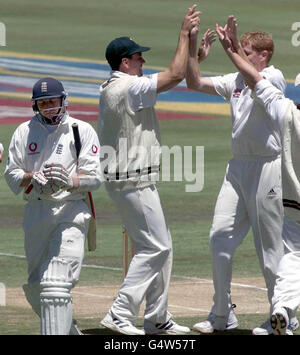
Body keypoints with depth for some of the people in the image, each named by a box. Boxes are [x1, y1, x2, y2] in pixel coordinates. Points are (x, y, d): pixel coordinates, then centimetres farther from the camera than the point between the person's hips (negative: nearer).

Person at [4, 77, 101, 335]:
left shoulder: (82, 131, 0)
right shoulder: (24, 132, 11)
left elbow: (94, 178, -6)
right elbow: (11, 174, 7)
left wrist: (68, 181, -26)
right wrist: (33, 178, -15)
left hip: (71, 211, -5)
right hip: (35, 213, 5)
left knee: (55, 284, -18)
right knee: (35, 287, 12)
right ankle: (68, 330, 33)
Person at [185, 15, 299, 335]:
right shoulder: (235, 81, 13)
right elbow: (195, 83, 14)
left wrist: (232, 49, -33)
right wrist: (194, 53, -1)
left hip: (266, 168, -7)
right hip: (237, 165, 7)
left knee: (270, 245, -2)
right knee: (220, 236, 2)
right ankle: (222, 315, 9)